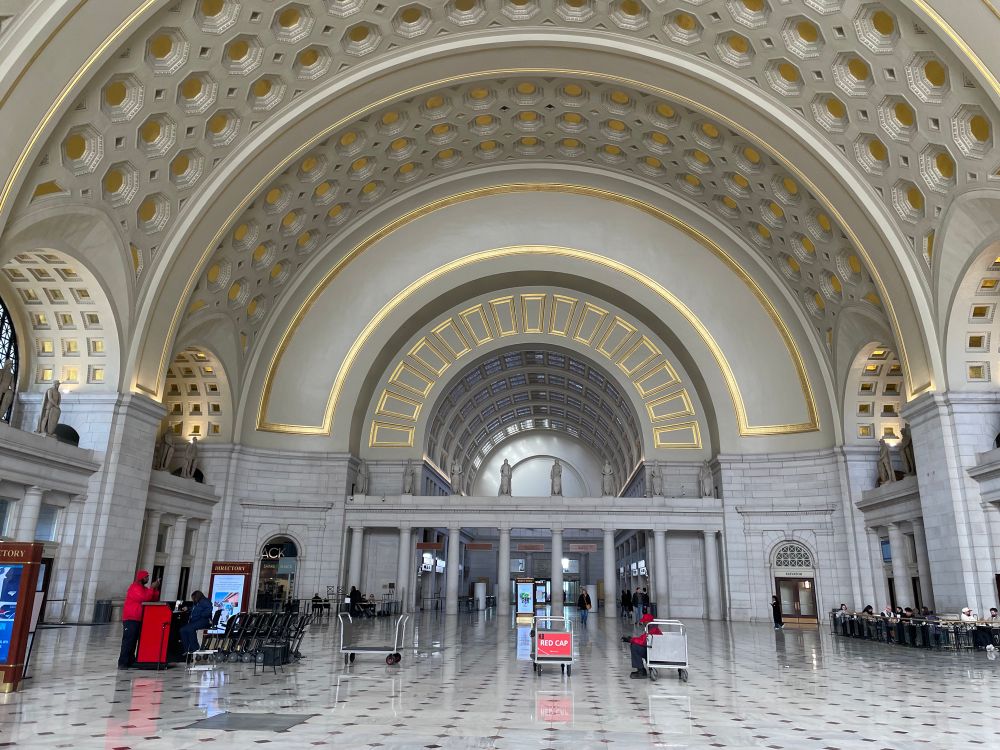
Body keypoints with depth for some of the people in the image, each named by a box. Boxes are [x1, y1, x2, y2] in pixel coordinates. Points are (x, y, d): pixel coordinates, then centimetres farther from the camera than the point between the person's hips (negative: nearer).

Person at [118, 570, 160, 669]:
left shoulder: (143, 588, 18)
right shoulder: (135, 587, -11)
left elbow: (154, 599, 14)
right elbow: (145, 598, -22)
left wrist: (156, 589, 1)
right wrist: (152, 588, -17)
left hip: (138, 619, 9)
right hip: (131, 619, -9)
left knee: (133, 641, 9)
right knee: (128, 641, -11)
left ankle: (130, 661, 12)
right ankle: (122, 663, -10)